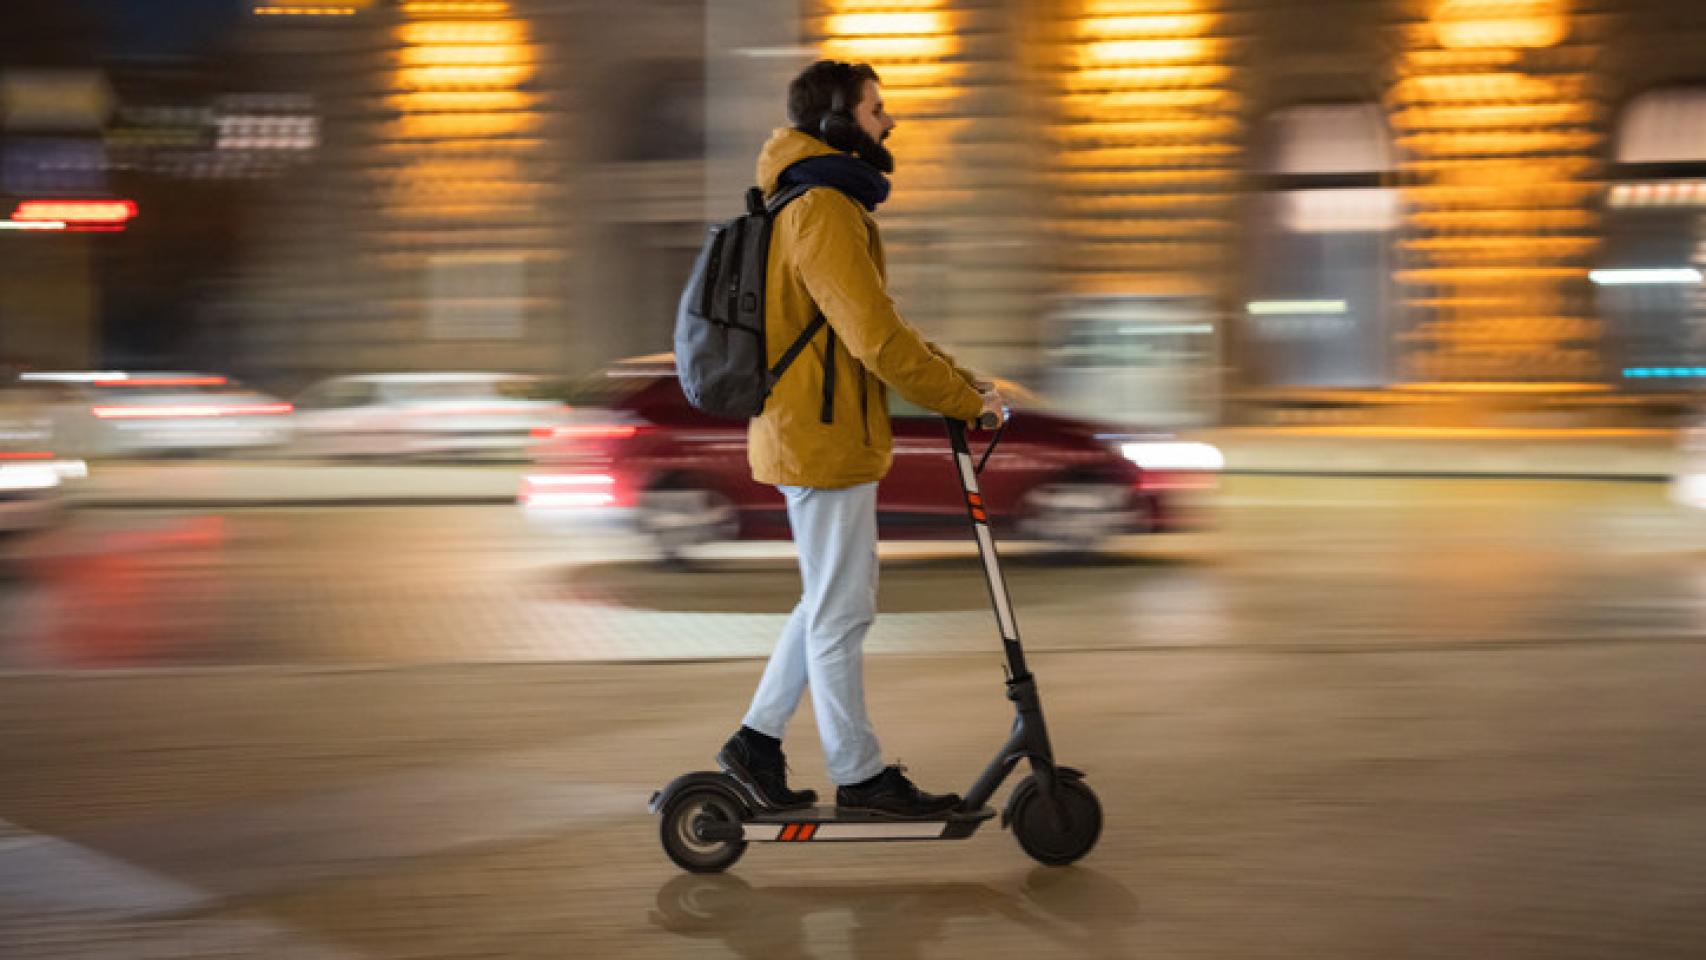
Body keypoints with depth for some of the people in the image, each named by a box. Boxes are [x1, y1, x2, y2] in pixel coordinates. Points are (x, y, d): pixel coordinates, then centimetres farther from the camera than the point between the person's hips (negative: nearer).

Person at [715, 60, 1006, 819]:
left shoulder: (821, 204, 17)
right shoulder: (823, 211, -18)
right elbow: (875, 337, -23)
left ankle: (757, 741, 21)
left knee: (831, 601, 17)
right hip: (824, 438, -10)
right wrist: (963, 399, -14)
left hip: (810, 432, 10)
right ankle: (858, 775, 7)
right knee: (840, 612, -1)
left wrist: (957, 379, 10)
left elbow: (875, 328, 19)